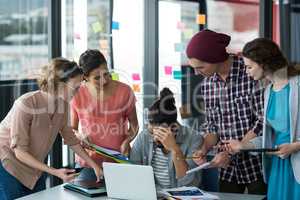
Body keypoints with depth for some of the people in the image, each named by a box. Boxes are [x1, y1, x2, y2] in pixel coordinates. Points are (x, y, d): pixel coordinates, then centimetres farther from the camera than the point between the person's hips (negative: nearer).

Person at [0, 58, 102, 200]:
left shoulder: (62, 104, -6)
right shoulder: (26, 104, -28)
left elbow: (70, 139, 9)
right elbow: (19, 151, -26)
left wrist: (93, 165, 6)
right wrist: (54, 172, -30)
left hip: (34, 166, 7)